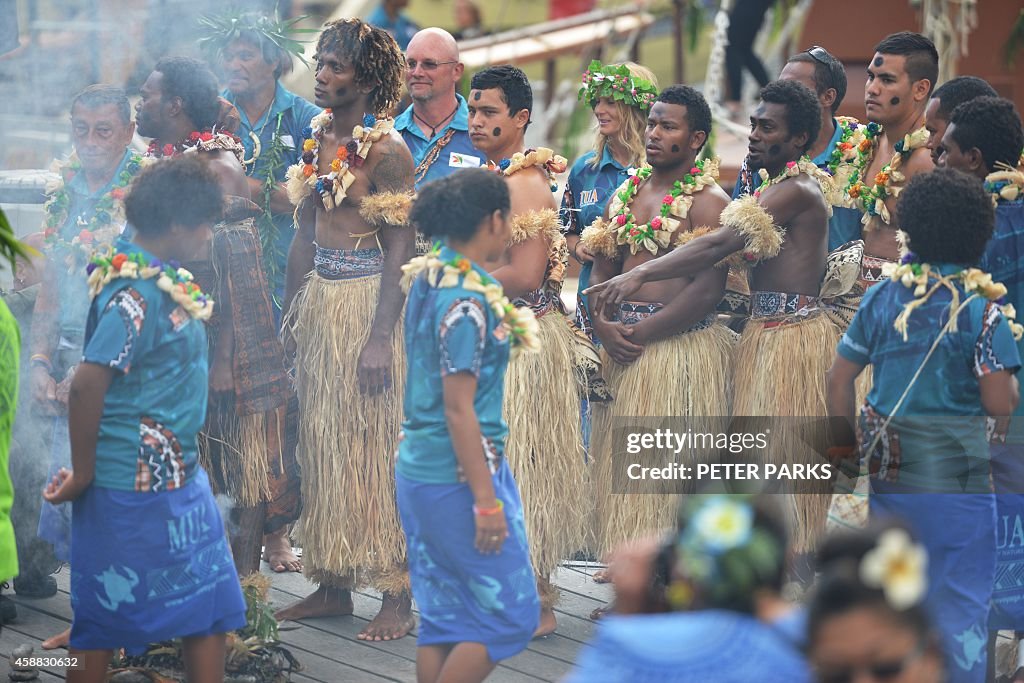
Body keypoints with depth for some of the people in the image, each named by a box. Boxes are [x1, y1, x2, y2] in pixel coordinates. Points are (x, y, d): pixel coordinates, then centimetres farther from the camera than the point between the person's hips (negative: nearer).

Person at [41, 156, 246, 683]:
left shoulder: (162, 281, 7)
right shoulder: (139, 295, -22)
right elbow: (87, 385, -25)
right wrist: (83, 473, -16)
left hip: (175, 475, 10)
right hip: (138, 481, -10)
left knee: (211, 605, 13)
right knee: (103, 618, 3)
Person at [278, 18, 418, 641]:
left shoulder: (385, 147, -12)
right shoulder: (318, 135, 11)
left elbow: (401, 247, -15)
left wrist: (380, 336, -20)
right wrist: (291, 309, 13)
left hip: (368, 299, -8)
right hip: (318, 297, 8)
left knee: (372, 444, -5)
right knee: (322, 442, 10)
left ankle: (398, 596, 2)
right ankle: (333, 583, 18)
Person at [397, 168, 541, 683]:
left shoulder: (427, 281, 7)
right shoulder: (467, 299, -19)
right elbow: (459, 409, -21)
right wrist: (486, 501, -19)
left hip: (418, 470, 9)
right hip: (458, 476, -9)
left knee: (443, 615, 13)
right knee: (510, 612, 2)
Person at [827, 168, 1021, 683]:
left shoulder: (884, 296, 1)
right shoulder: (982, 308, -11)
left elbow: (839, 378, 4)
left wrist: (847, 444, 16)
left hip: (889, 472, 5)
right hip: (957, 479, -4)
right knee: (960, 606, 5)